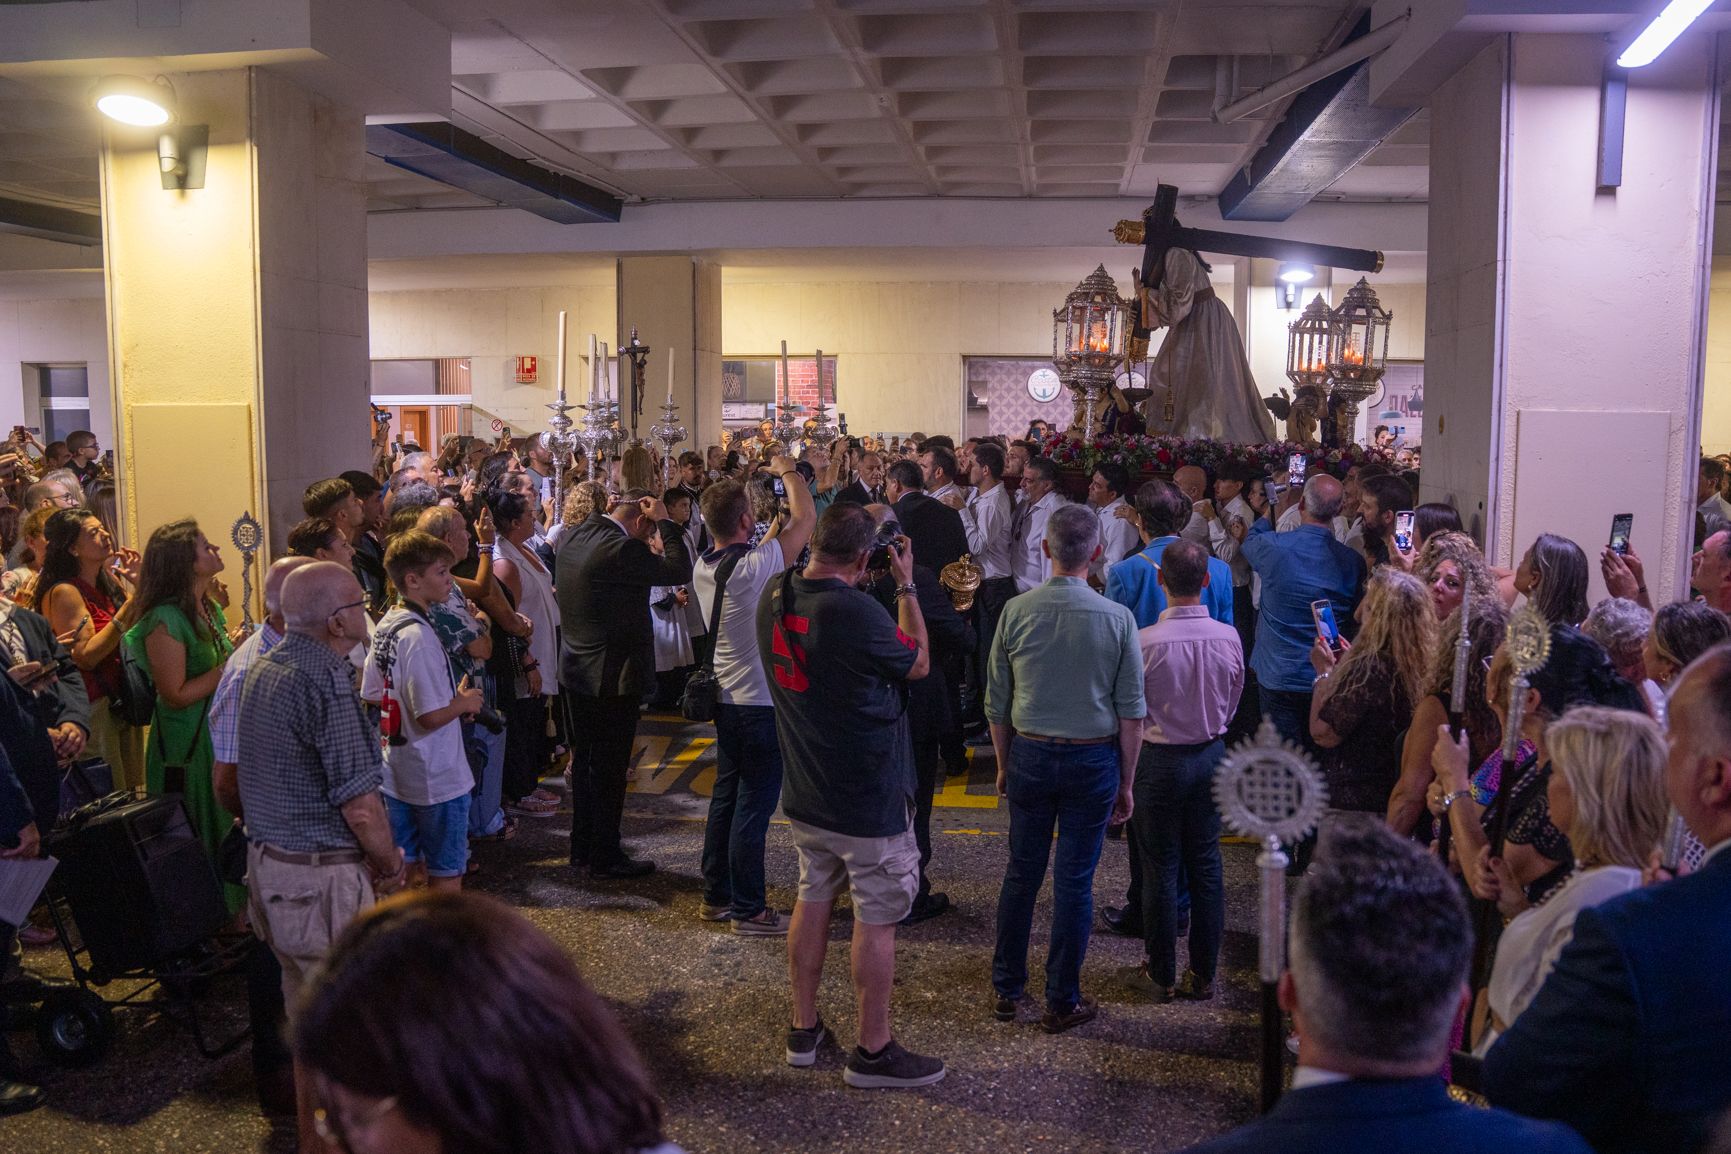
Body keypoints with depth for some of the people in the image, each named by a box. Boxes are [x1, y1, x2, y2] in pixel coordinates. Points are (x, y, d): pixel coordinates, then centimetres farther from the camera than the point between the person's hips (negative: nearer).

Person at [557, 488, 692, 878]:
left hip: (576, 670, 9)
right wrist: (665, 522, -12)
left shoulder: (575, 537, 3)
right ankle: (605, 857, 13)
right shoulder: (622, 549, -23)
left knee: (585, 760, 19)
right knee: (610, 768, 3)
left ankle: (582, 846, 30)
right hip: (614, 675, -9)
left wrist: (607, 511, 14)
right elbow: (679, 571, -20)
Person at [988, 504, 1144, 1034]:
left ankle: (1006, 989, 28)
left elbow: (997, 703, -1)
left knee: (1021, 872, 15)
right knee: (1074, 881, 8)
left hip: (1029, 756, 2)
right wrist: (1125, 783, 5)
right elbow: (1132, 714, -6)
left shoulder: (1016, 611, -8)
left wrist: (1005, 765, 12)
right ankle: (1062, 1001, 20)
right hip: (1094, 759, -1)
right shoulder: (1117, 618, -11)